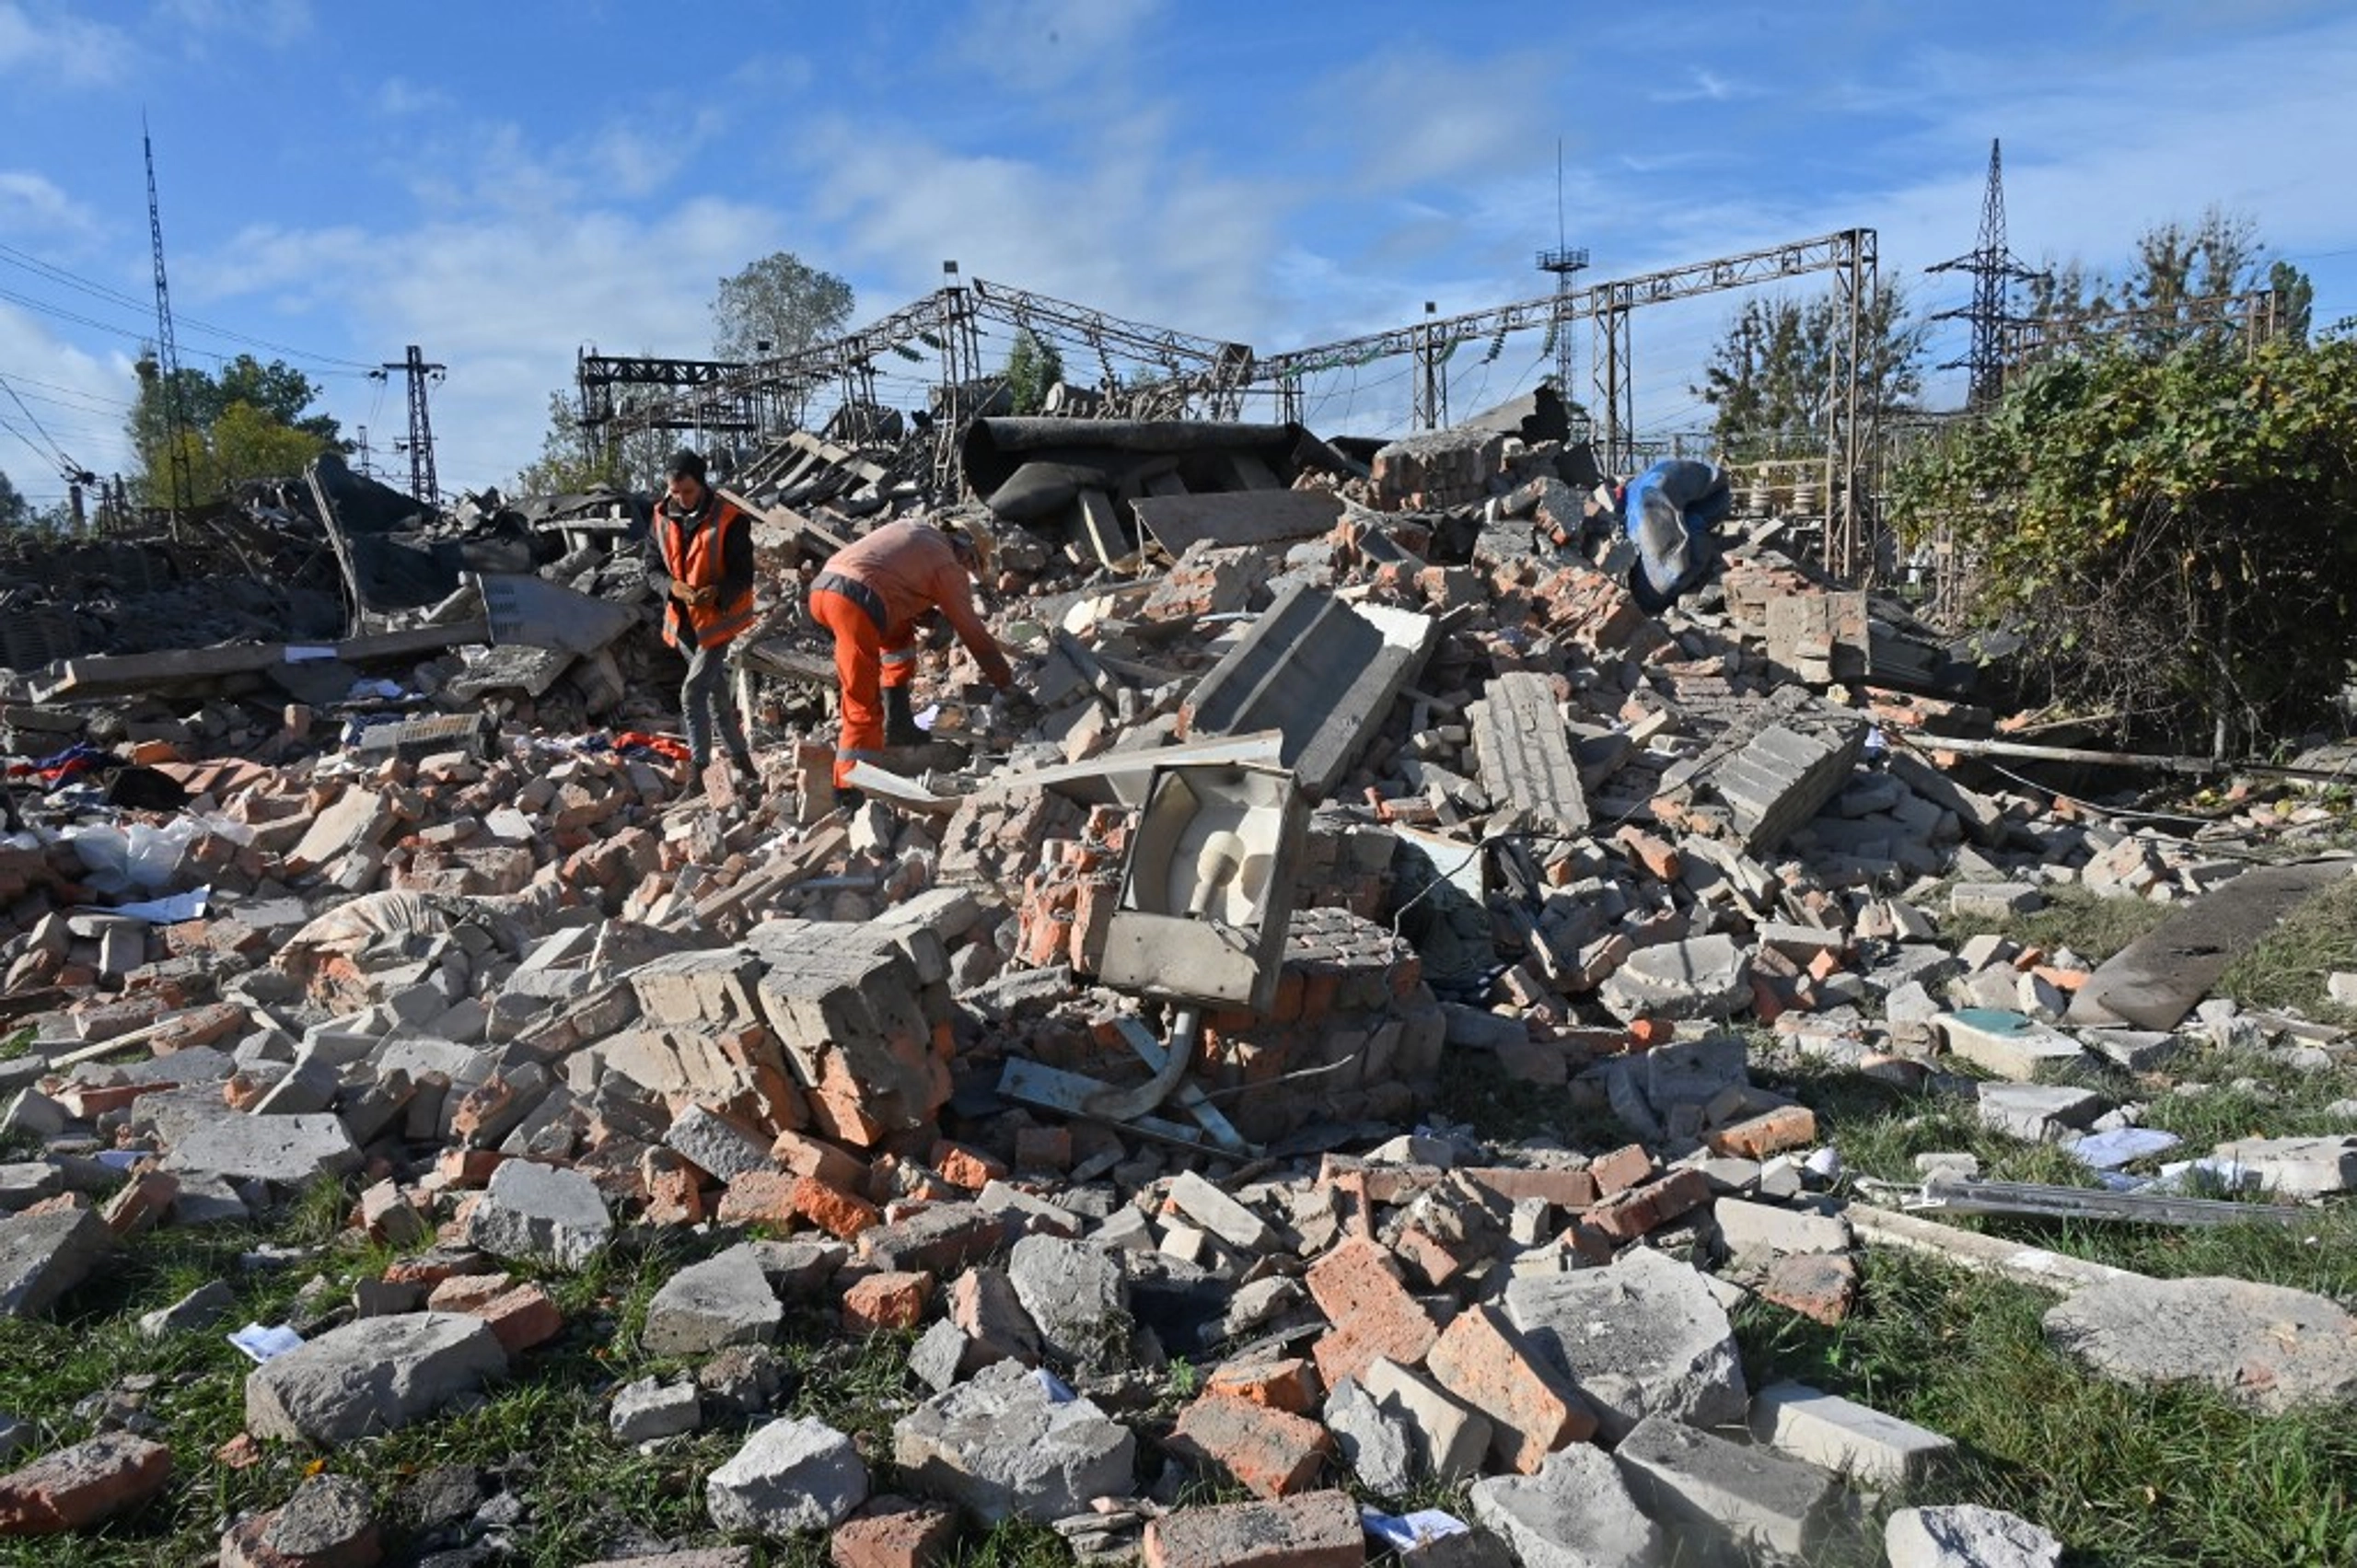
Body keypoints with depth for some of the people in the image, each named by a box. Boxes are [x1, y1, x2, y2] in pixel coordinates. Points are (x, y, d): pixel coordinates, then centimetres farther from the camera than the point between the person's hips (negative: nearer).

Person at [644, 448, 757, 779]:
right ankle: (741, 761, 28)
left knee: (692, 694, -15)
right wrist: (674, 586, -17)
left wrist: (717, 592, -32)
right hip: (684, 621, 6)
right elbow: (652, 568, 4)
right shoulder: (662, 518, 1)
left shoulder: (729, 520, -15)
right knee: (716, 694, 15)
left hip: (719, 619, -6)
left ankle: (699, 770, -8)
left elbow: (743, 575, -14)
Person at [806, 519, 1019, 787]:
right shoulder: (950, 566, 10)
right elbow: (973, 633, 13)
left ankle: (897, 725, 28)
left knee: (899, 632, 28)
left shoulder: (913, 531, 29)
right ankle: (850, 782, -5)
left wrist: (933, 615, 27)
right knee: (863, 700, -3)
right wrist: (1006, 682, 22)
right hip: (857, 602, -8)